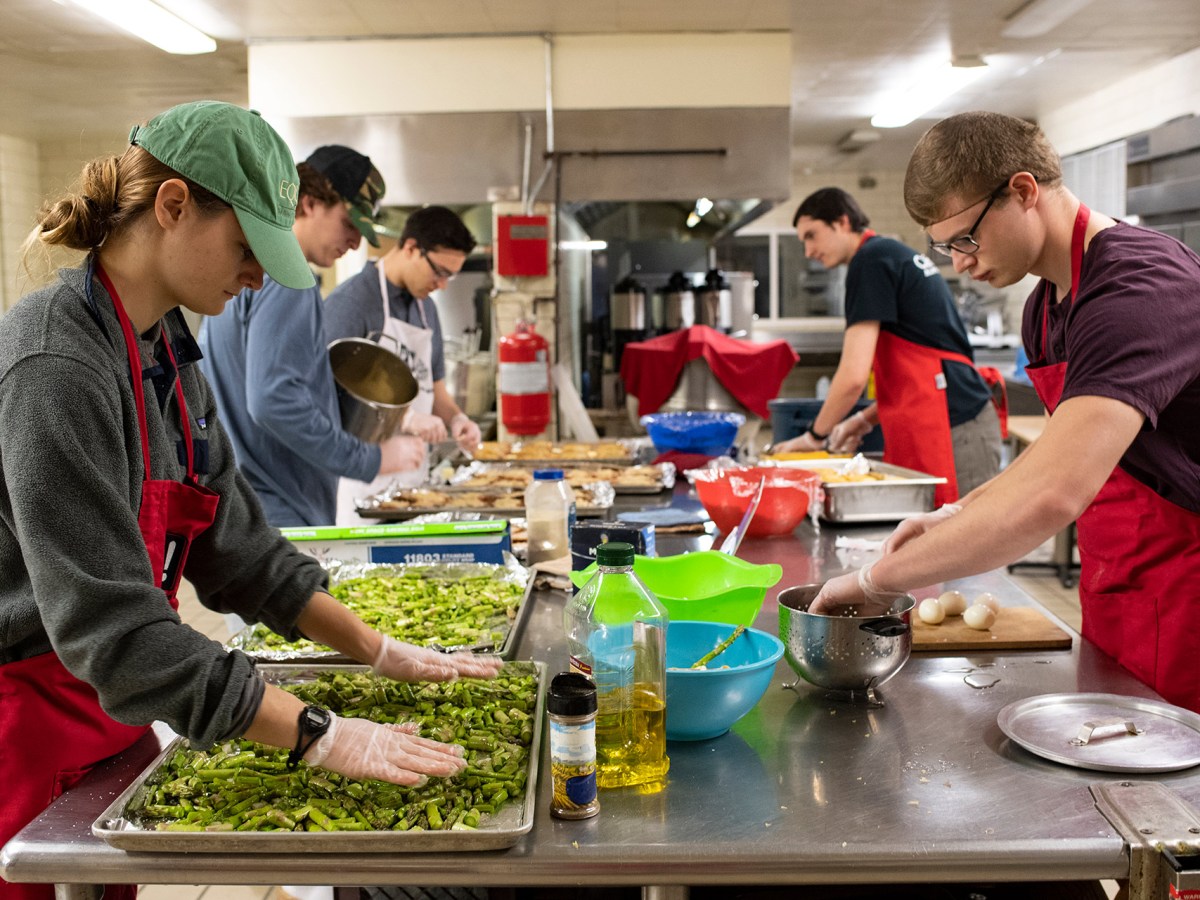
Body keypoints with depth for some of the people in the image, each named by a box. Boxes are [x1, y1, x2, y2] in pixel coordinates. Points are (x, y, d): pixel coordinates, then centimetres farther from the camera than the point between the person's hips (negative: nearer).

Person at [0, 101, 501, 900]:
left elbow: (234, 544, 7)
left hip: (114, 723, 8)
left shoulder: (165, 351, 4)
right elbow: (111, 625, -29)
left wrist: (381, 653, 2)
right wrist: (321, 736, -28)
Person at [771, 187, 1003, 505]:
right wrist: (867, 419, 21)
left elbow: (854, 375, -13)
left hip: (950, 431, -10)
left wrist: (814, 435, 1)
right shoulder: (895, 254, 22)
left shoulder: (870, 261, -8)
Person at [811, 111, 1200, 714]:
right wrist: (959, 516, 4)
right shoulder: (1045, 306, 7)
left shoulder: (1139, 287, -25)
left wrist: (879, 579, -29)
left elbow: (1052, 494, -37)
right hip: (1112, 596, 8)